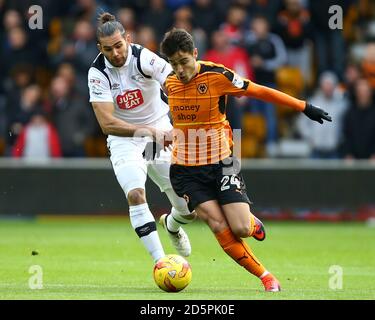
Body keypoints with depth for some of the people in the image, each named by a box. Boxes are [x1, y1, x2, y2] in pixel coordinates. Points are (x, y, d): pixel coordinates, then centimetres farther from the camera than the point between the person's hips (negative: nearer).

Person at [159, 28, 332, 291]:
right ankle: (265, 276, -1)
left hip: (220, 163, -2)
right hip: (186, 170, 2)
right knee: (220, 228, -14)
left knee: (240, 229, -13)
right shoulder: (169, 82, 0)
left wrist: (305, 107, -6)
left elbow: (260, 92, -7)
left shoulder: (216, 75, -13)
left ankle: (253, 223, 26)